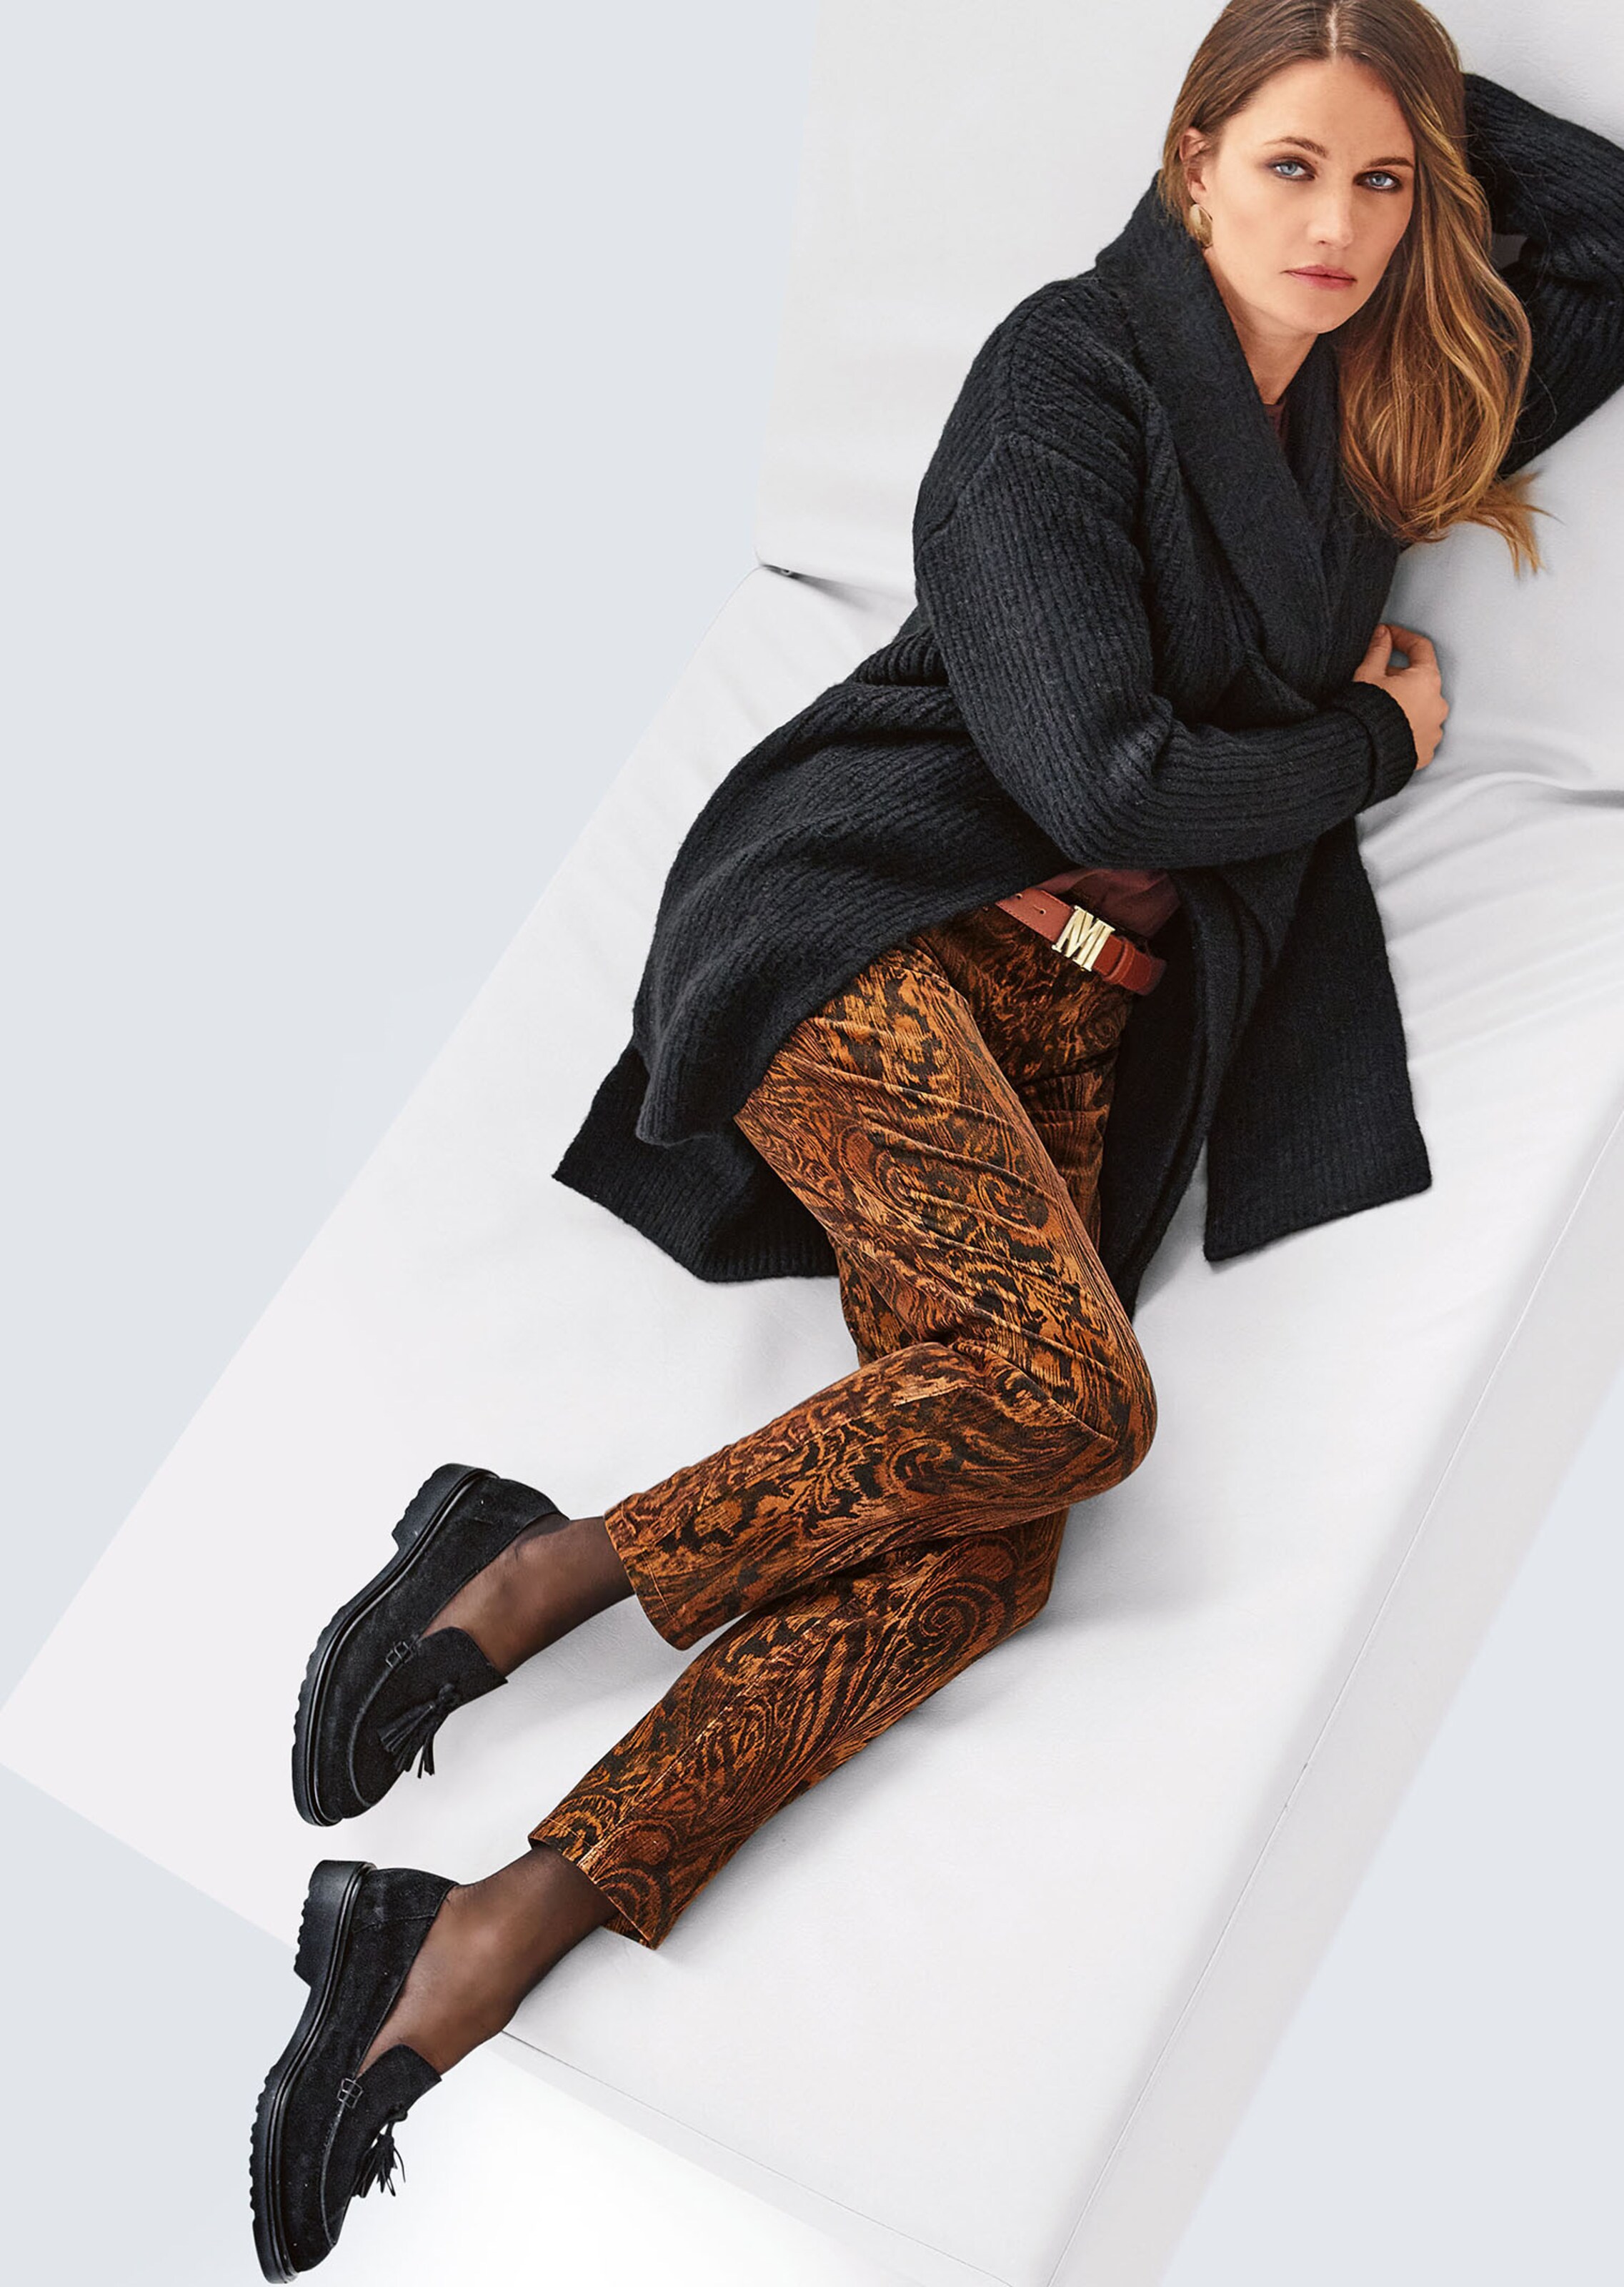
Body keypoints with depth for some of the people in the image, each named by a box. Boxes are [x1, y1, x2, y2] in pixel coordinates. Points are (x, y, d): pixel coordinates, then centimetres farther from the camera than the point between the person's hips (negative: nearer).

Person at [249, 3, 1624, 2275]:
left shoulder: (1369, 420, 18)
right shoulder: (1073, 369, -2)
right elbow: (1098, 771, -11)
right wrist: (1375, 741, 4)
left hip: (1087, 1028, 6)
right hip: (880, 920, -5)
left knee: (986, 1546, -20)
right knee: (1070, 1385, -32)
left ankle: (500, 1928, -22)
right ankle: (549, 1563, -16)